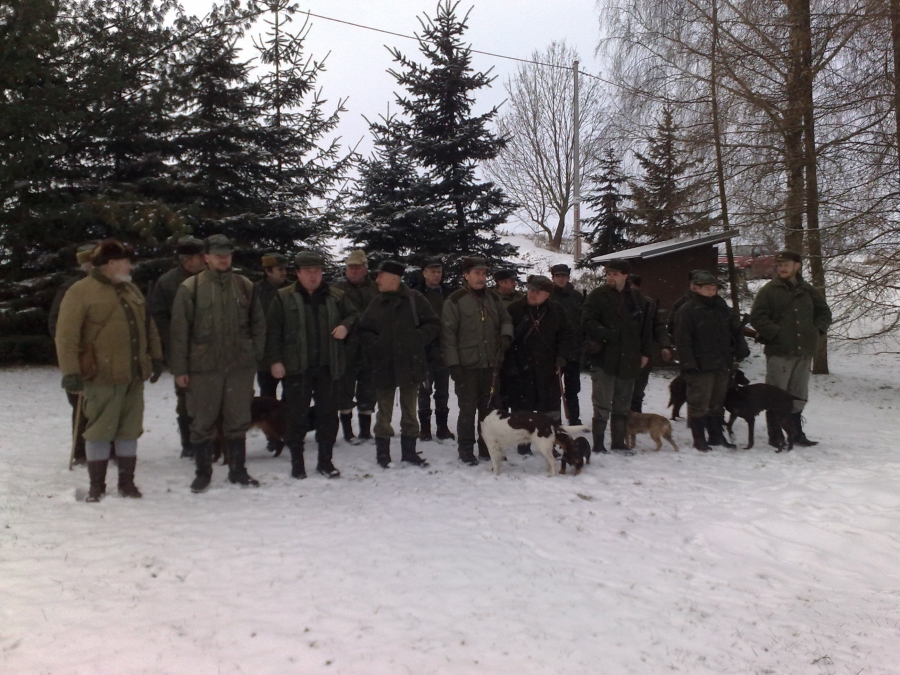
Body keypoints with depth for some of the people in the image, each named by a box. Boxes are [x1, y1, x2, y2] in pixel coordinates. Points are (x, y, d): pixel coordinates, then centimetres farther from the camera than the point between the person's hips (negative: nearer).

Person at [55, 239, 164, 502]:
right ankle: (96, 486, 15)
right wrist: (70, 371, -18)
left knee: (130, 429, 10)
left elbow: (148, 325, 21)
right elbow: (66, 335, -13)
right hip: (103, 377, -6)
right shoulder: (81, 292, -7)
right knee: (100, 430, 2)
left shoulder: (131, 290, 15)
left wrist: (156, 356, 19)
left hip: (134, 374, 6)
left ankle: (127, 482, 21)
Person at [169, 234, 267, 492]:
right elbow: (179, 331, -2)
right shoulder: (190, 288, -1)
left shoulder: (245, 286, 8)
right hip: (203, 367, -2)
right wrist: (179, 368, -5)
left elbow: (258, 324, 14)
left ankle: (238, 470, 22)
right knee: (203, 422, 6)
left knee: (238, 421, 9)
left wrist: (254, 355, 5)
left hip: (240, 367, 2)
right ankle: (203, 473, 20)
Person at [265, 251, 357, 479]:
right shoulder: (284, 298, 0)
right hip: (296, 367, -2)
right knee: (297, 416, 4)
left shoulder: (336, 296, 7)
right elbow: (272, 331, -2)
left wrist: (346, 325, -5)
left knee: (328, 414, 9)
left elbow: (353, 314, 17)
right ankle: (297, 461, 18)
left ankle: (325, 460, 21)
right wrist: (275, 360, -9)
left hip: (329, 366, 3)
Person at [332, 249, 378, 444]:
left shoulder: (375, 289, 7)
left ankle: (366, 430, 21)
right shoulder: (336, 289, 1)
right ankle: (347, 431, 15)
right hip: (346, 349, -2)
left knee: (368, 391, 10)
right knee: (345, 391, 4)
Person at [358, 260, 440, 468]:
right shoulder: (376, 303, 3)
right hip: (384, 366, 1)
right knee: (384, 412, 8)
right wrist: (375, 345, -3)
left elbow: (433, 324, 0)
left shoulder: (414, 299, -3)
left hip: (410, 365, -1)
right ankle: (382, 453, 19)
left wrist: (418, 339, -10)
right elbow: (364, 331, 12)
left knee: (409, 411, 11)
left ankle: (409, 451, 23)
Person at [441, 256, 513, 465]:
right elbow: (448, 334, -9)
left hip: (492, 363, 5)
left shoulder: (494, 297, 10)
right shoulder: (455, 300, -6)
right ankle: (465, 450, 13)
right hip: (467, 364, -5)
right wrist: (453, 363, -13)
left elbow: (505, 319, 19)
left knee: (489, 408, 11)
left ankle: (486, 447, 23)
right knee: (468, 409, 2)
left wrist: (506, 335, -4)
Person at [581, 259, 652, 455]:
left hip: (628, 360, 5)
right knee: (602, 406, -3)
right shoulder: (598, 296, -3)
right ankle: (598, 444, 5)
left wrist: (645, 352, 10)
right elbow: (588, 322, -12)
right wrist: (608, 336, -22)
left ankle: (618, 443, 25)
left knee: (622, 406, 14)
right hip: (604, 359, -5)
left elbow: (644, 326, 15)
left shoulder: (635, 297, 11)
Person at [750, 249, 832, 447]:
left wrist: (818, 331, 6)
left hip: (804, 351, 5)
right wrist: (775, 333, -15)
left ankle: (796, 433, 25)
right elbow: (757, 317, -8)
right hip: (779, 351, -5)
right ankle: (775, 436, 7)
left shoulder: (807, 291, 13)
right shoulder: (769, 290, -2)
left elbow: (824, 312, 22)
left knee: (799, 396, 14)